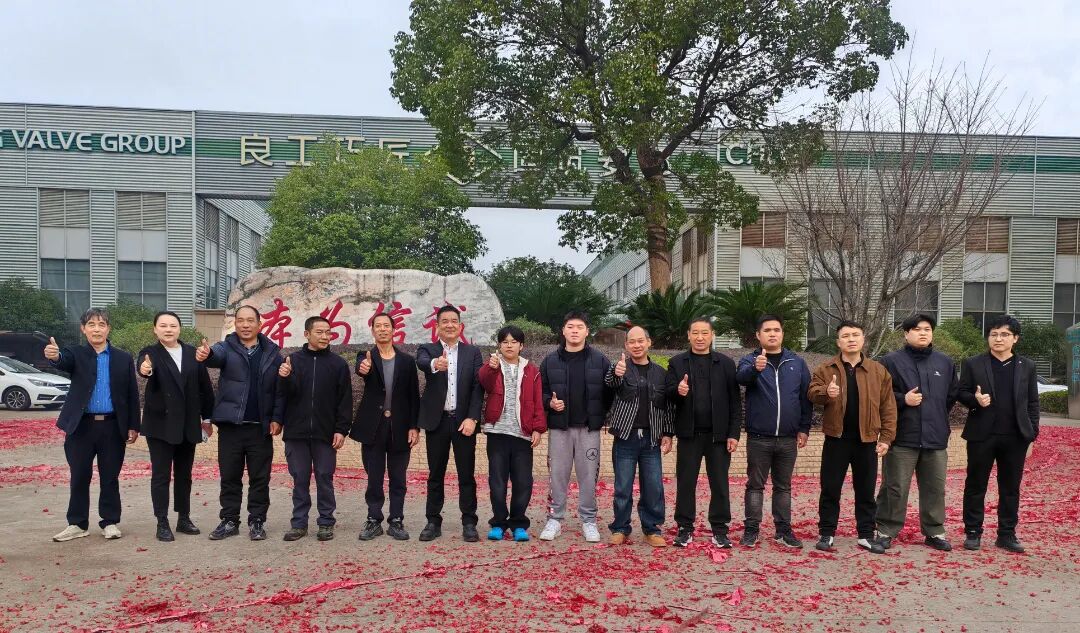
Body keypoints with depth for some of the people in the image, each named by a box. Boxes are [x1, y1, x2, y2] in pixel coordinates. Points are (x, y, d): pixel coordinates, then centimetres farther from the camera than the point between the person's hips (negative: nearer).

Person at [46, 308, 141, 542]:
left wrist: (133, 426, 3)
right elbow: (64, 362, -23)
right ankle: (77, 523, 19)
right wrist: (54, 356, -47)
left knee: (110, 477, 7)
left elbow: (132, 394, 6)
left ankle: (110, 522, 17)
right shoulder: (76, 354, 2)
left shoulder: (123, 358, 5)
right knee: (79, 477, 8)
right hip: (81, 425, 0)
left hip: (112, 426, 0)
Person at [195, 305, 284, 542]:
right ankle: (229, 521, 21)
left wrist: (276, 418, -6)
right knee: (229, 477, 9)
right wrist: (206, 354, -47)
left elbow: (280, 388, 2)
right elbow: (217, 354, -24)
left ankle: (257, 522, 18)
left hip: (261, 427, 0)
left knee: (260, 478, 7)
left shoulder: (272, 352, 3)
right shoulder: (227, 348, 1)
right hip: (230, 425, 0)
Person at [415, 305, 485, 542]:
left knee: (467, 475, 3)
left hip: (464, 420, 0)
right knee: (435, 475, 8)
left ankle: (469, 523, 11)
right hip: (437, 420, 0)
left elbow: (478, 387, -1)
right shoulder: (427, 350, 4)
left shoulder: (473, 352, 6)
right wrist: (435, 363, -45)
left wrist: (472, 418, -12)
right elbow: (421, 361, -21)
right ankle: (433, 522, 16)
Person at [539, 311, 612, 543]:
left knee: (588, 475, 4)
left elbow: (609, 391, 4)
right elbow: (540, 391, 9)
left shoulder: (599, 360, 2)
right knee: (557, 474, 5)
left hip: (589, 428, -1)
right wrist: (549, 403, -10)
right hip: (559, 427, 1)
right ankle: (555, 518, 15)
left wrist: (603, 416, -3)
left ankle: (588, 520, 16)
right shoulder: (551, 361, 4)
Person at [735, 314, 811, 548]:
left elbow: (806, 397, 9)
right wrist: (755, 367, -47)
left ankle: (784, 530, 20)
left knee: (783, 486, 12)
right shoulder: (750, 360, -2)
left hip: (788, 438, 2)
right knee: (755, 485, 6)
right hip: (758, 438, -2)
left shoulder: (797, 363, 6)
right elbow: (741, 377, -25)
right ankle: (751, 529, 13)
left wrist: (804, 428, 4)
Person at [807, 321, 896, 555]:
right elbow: (812, 393, -7)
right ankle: (826, 533, 16)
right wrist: (826, 392, -29)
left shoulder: (879, 371, 3)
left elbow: (888, 407, 3)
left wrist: (886, 437, -2)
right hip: (836, 439, -1)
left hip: (866, 440, 1)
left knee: (866, 491, 10)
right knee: (830, 489, 5)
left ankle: (866, 535, 22)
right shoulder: (825, 369, 0)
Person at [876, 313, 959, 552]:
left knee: (935, 489, 11)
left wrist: (938, 416, 13)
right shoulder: (891, 361, -2)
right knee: (895, 489, 0)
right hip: (902, 438, -4)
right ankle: (886, 531, 11)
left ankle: (935, 532, 24)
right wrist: (902, 400, -15)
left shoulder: (945, 363, 11)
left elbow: (953, 394, 19)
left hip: (936, 438, 4)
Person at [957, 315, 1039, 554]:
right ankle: (973, 532, 13)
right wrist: (975, 399, -18)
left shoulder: (1027, 366, 8)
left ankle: (1007, 534, 17)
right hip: (982, 434, -2)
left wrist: (1033, 431, 1)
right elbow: (961, 393, 3)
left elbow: (1033, 402, 9)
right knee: (975, 485, 5)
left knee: (1010, 487, 8)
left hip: (1015, 436, 2)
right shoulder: (973, 364, 1)